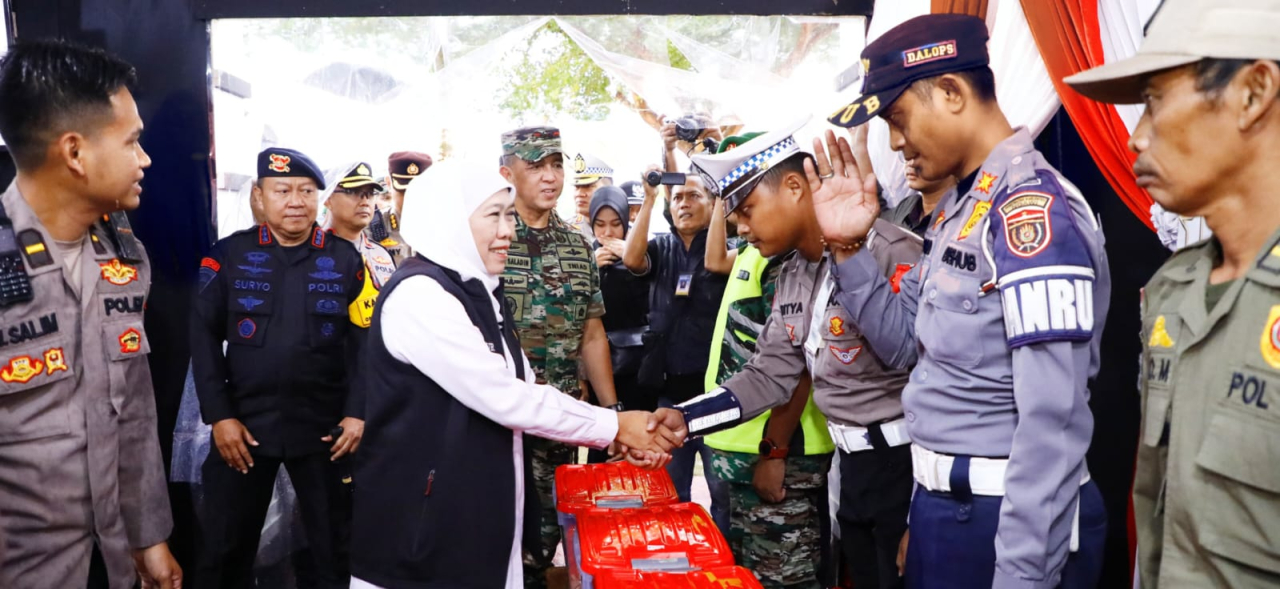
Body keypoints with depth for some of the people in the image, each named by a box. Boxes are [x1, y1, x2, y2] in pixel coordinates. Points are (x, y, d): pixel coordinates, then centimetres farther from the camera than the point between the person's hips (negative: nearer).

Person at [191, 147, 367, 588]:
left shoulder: (346, 259, 1)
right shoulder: (228, 254, 0)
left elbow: (363, 342, 0)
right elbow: (204, 337, -1)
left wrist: (358, 412, -8)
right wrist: (219, 415, -7)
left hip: (324, 427, 0)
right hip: (243, 424, 0)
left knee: (336, 548, 11)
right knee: (225, 549, 13)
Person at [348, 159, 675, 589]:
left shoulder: (478, 293, 11)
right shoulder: (419, 295, -19)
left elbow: (523, 390, 8)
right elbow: (506, 399, -22)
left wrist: (614, 435, -2)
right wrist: (613, 425, -14)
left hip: (479, 511, 8)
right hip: (423, 519, -8)